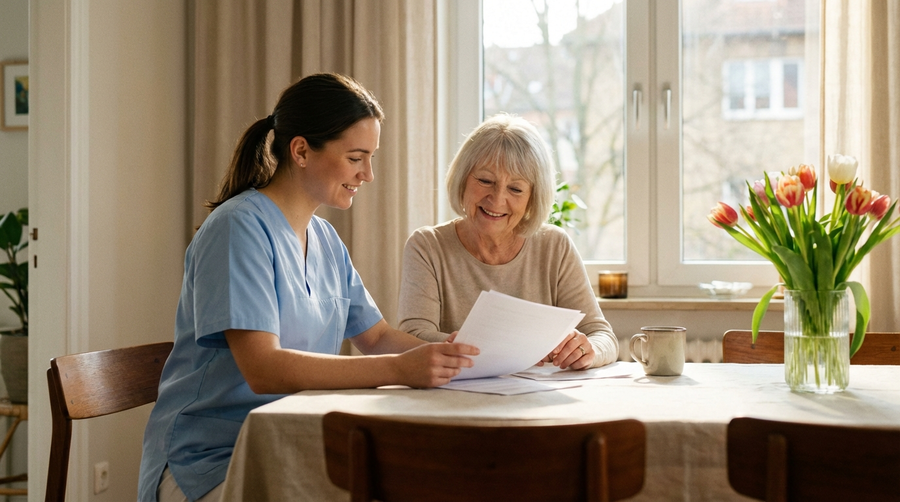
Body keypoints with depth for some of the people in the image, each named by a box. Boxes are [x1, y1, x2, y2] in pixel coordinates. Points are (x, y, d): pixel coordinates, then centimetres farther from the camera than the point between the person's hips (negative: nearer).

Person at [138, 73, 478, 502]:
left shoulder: (325, 240, 13)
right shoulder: (240, 228, -15)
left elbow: (375, 337, 15)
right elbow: (262, 369, -25)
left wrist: (448, 355, -5)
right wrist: (399, 369, -32)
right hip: (212, 463, -8)